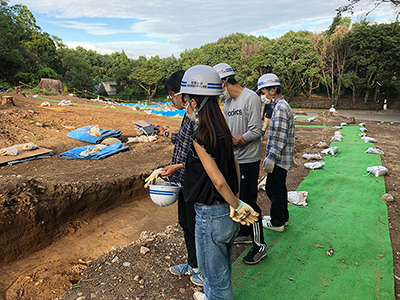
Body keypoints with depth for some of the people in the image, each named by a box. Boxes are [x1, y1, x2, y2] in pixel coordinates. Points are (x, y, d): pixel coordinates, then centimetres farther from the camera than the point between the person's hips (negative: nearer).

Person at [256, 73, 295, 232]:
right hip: (281, 158, 10)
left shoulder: (280, 107, -18)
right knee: (279, 188, 19)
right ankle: (283, 217, 34)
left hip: (279, 159, -10)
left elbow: (280, 137, -24)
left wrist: (271, 158, -22)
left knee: (274, 189, 1)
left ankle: (277, 222, 16)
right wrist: (269, 156, 21)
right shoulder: (281, 105, 15)